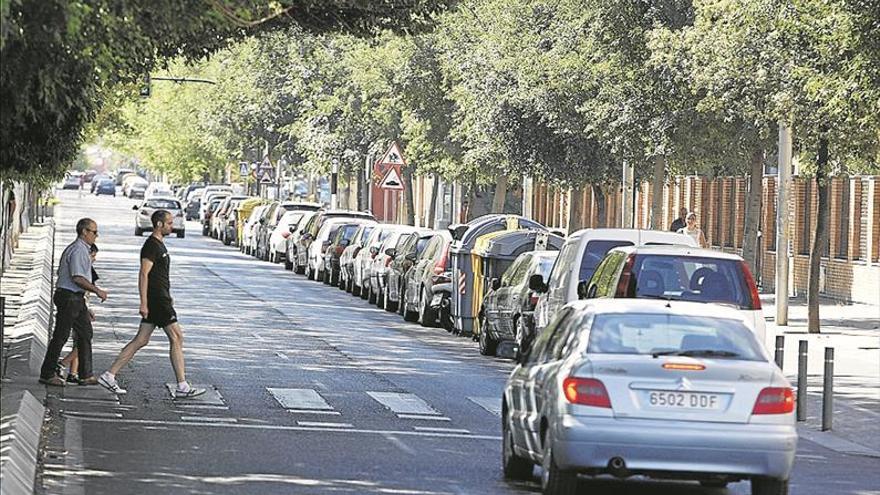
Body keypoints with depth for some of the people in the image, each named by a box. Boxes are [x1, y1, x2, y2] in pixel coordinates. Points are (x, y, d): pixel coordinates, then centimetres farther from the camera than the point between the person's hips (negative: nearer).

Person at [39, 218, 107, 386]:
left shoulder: (82, 249, 17)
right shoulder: (78, 250, -16)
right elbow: (77, 278, -24)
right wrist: (97, 291, -18)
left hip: (76, 298, 11)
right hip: (69, 297, -11)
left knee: (85, 334, 10)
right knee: (61, 336, -5)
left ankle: (85, 375, 12)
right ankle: (47, 374, 1)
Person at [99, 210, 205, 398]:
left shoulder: (159, 245, 18)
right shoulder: (151, 246, -14)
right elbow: (143, 275, -19)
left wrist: (168, 298, 27)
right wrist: (144, 303, -22)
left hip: (160, 299, 10)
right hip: (156, 300, -10)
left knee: (141, 340, 8)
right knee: (177, 338, -6)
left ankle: (109, 376, 8)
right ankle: (182, 387, -4)